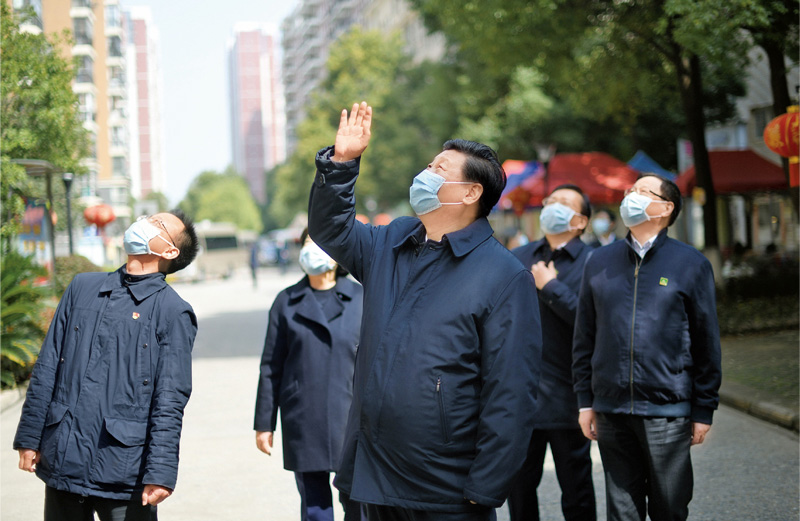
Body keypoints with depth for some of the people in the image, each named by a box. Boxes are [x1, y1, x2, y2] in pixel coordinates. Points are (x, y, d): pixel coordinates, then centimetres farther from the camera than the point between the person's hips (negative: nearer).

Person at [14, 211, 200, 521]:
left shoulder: (174, 312, -2)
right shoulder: (83, 287, 12)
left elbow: (170, 401, -7)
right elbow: (47, 368, 12)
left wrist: (160, 473, -13)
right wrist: (29, 437, 8)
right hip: (62, 460, 4)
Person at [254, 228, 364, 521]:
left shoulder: (360, 299, 3)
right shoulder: (286, 302, 6)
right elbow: (271, 368, 7)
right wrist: (264, 423, 4)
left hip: (351, 419, -1)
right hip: (303, 425, 1)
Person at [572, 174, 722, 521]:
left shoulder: (691, 264, 1)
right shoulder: (599, 263, 10)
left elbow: (706, 342, 1)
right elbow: (584, 338, 12)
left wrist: (704, 410, -1)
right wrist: (585, 400, 7)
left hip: (668, 412, -3)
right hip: (611, 412, 3)